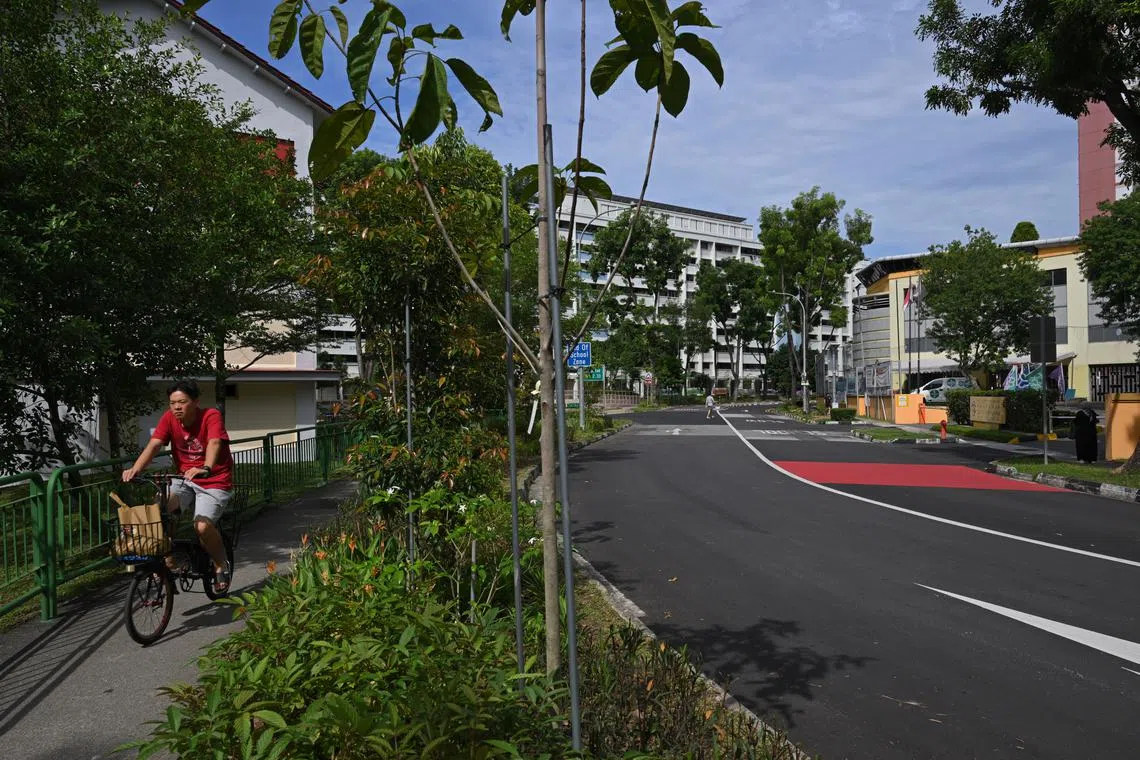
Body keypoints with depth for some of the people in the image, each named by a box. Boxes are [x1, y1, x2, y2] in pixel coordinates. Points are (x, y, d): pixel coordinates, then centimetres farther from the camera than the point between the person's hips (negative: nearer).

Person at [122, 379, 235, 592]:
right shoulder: (169, 418, -4)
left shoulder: (211, 416, -17)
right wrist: (135, 469, -34)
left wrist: (205, 469, -53)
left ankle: (222, 566, 3)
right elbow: (153, 445, -16)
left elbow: (214, 443, -34)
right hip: (185, 480, 4)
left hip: (215, 482, -4)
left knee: (202, 525, -25)